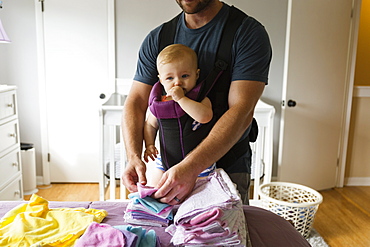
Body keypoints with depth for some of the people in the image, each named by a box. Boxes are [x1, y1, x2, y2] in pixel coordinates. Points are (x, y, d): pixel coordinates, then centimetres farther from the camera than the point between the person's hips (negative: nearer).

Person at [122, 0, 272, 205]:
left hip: (228, 169, -2)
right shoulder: (157, 38, 1)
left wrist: (190, 168, -34)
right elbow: (135, 102, -3)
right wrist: (133, 157, -21)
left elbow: (241, 112, -24)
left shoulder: (249, 32, -13)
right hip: (171, 168, 3)